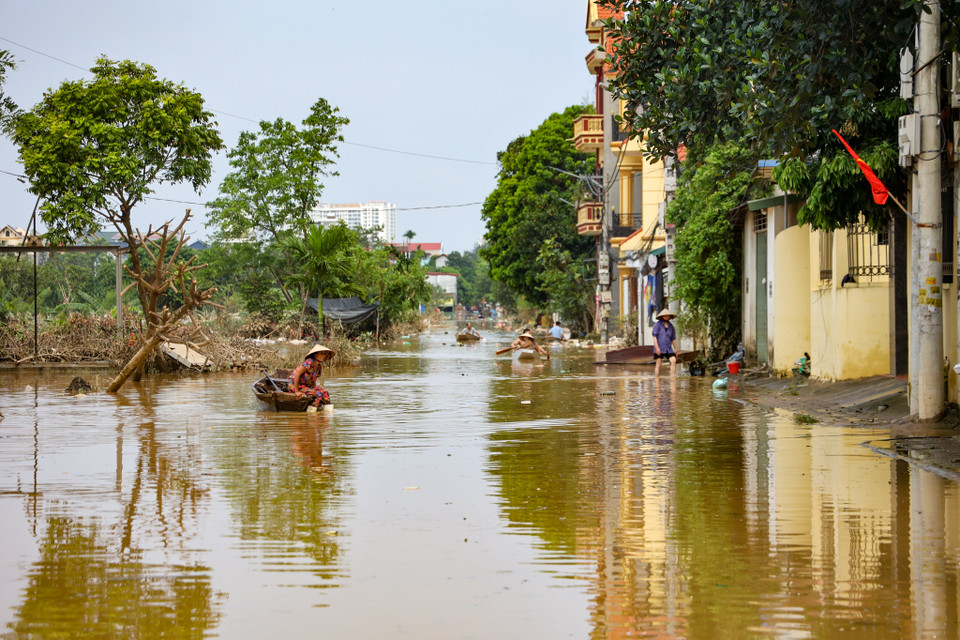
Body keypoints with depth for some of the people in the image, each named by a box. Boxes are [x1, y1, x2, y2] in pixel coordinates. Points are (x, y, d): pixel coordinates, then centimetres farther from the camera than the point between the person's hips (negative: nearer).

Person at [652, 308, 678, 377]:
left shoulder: (671, 326, 11)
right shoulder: (658, 324, -3)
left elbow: (673, 338, 16)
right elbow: (654, 336, -9)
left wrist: (675, 349, 12)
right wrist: (657, 348, -17)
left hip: (668, 348, 4)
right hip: (659, 348, -4)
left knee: (673, 361, -14)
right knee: (658, 364, -4)